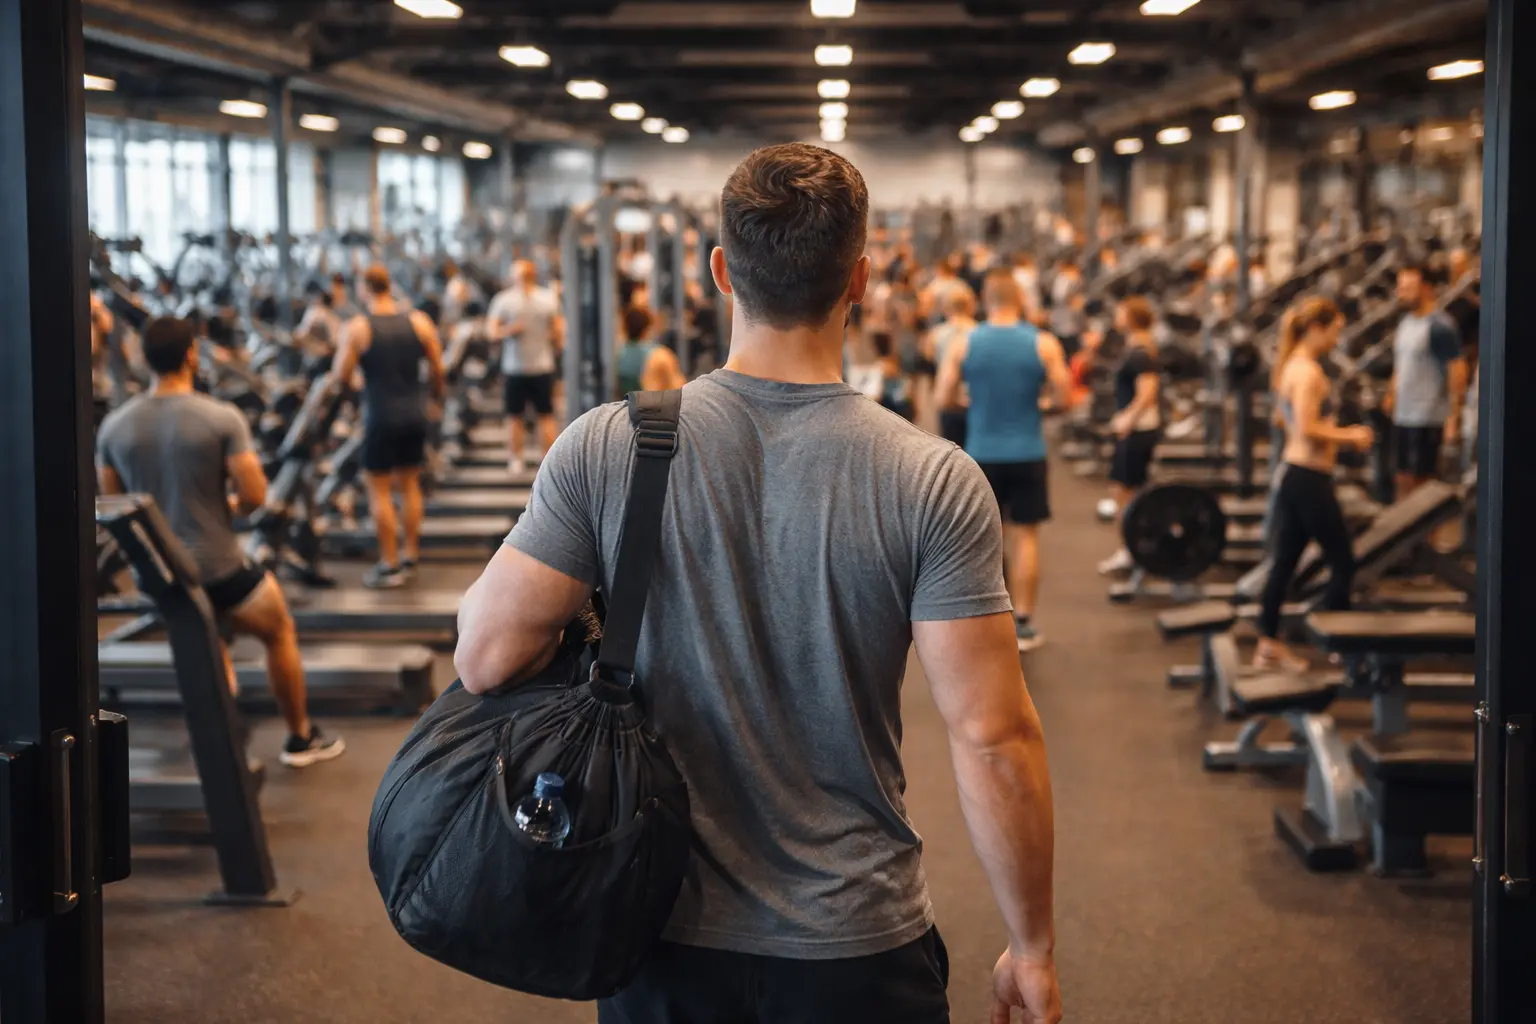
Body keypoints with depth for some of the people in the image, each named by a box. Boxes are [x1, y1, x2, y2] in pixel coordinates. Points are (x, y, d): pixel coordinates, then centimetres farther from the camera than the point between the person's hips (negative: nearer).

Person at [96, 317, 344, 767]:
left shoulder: (114, 426, -2)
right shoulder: (222, 418, -15)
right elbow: (254, 497, -15)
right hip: (217, 569, -4)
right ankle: (301, 739, 31)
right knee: (280, 633, 22)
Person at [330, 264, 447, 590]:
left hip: (381, 417, -4)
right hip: (414, 415, 4)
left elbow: (341, 376, -10)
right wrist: (438, 394, 23)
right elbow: (437, 370, 4)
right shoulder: (419, 322, 0)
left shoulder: (357, 328, -10)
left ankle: (390, 566, 4)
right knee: (409, 485, 16)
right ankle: (411, 557, 20)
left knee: (379, 492, 4)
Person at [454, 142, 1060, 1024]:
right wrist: (1033, 949, -4)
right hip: (855, 949, -1)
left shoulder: (605, 447, -11)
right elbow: (993, 739, -15)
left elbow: (485, 657, -11)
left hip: (664, 933, 2)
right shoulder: (934, 484, -15)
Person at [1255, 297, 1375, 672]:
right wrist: (1349, 436, -12)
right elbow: (1307, 429, -23)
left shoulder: (1293, 366, 14)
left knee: (1284, 560, 12)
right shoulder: (1309, 371, -17)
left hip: (1292, 473, 10)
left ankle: (1268, 644, 16)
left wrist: (1342, 435, 14)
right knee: (1343, 562, 1)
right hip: (1310, 478, -10)